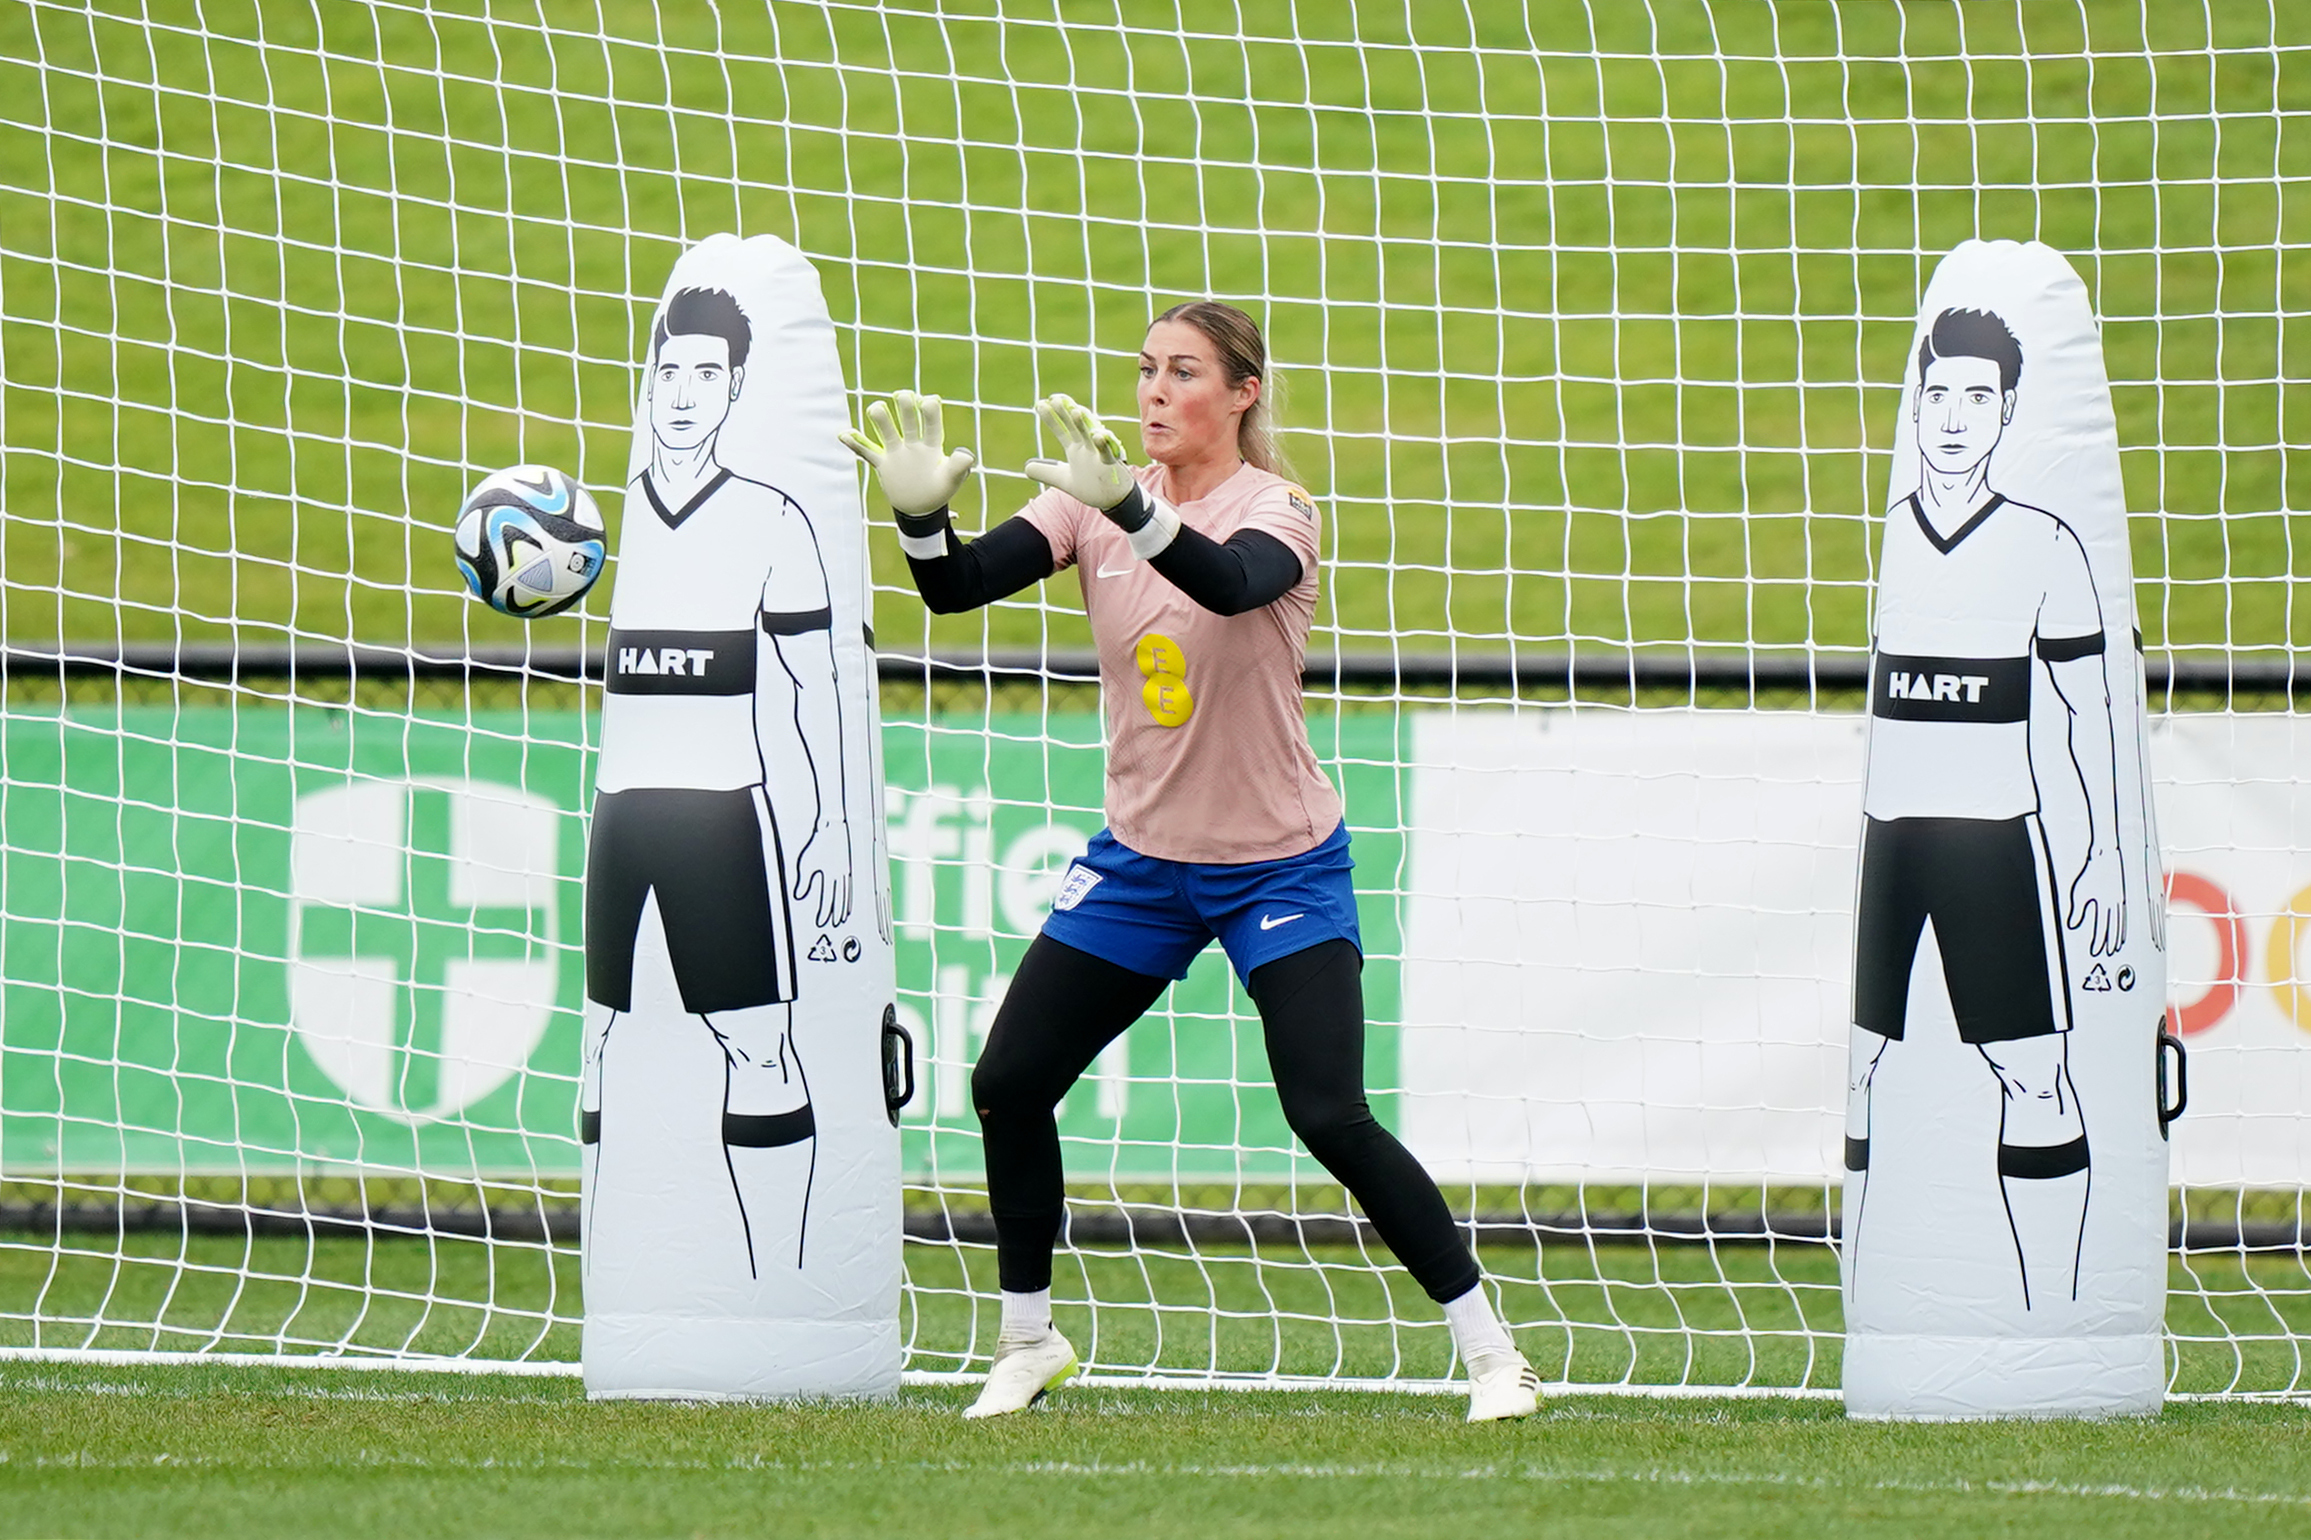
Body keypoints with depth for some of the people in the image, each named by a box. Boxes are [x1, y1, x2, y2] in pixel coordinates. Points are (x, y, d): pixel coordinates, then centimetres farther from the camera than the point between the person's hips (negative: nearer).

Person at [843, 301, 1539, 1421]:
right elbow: (955, 589, -12)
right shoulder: (1097, 500, -2)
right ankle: (1027, 1342, 19)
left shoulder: (1274, 512, -16)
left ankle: (1489, 1349, -5)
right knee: (1007, 1086, 0)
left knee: (1331, 1119, -16)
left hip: (1280, 866, -5)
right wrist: (921, 513, -34)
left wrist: (1127, 509, -55)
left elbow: (1232, 585, -39)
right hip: (1141, 857, 5)